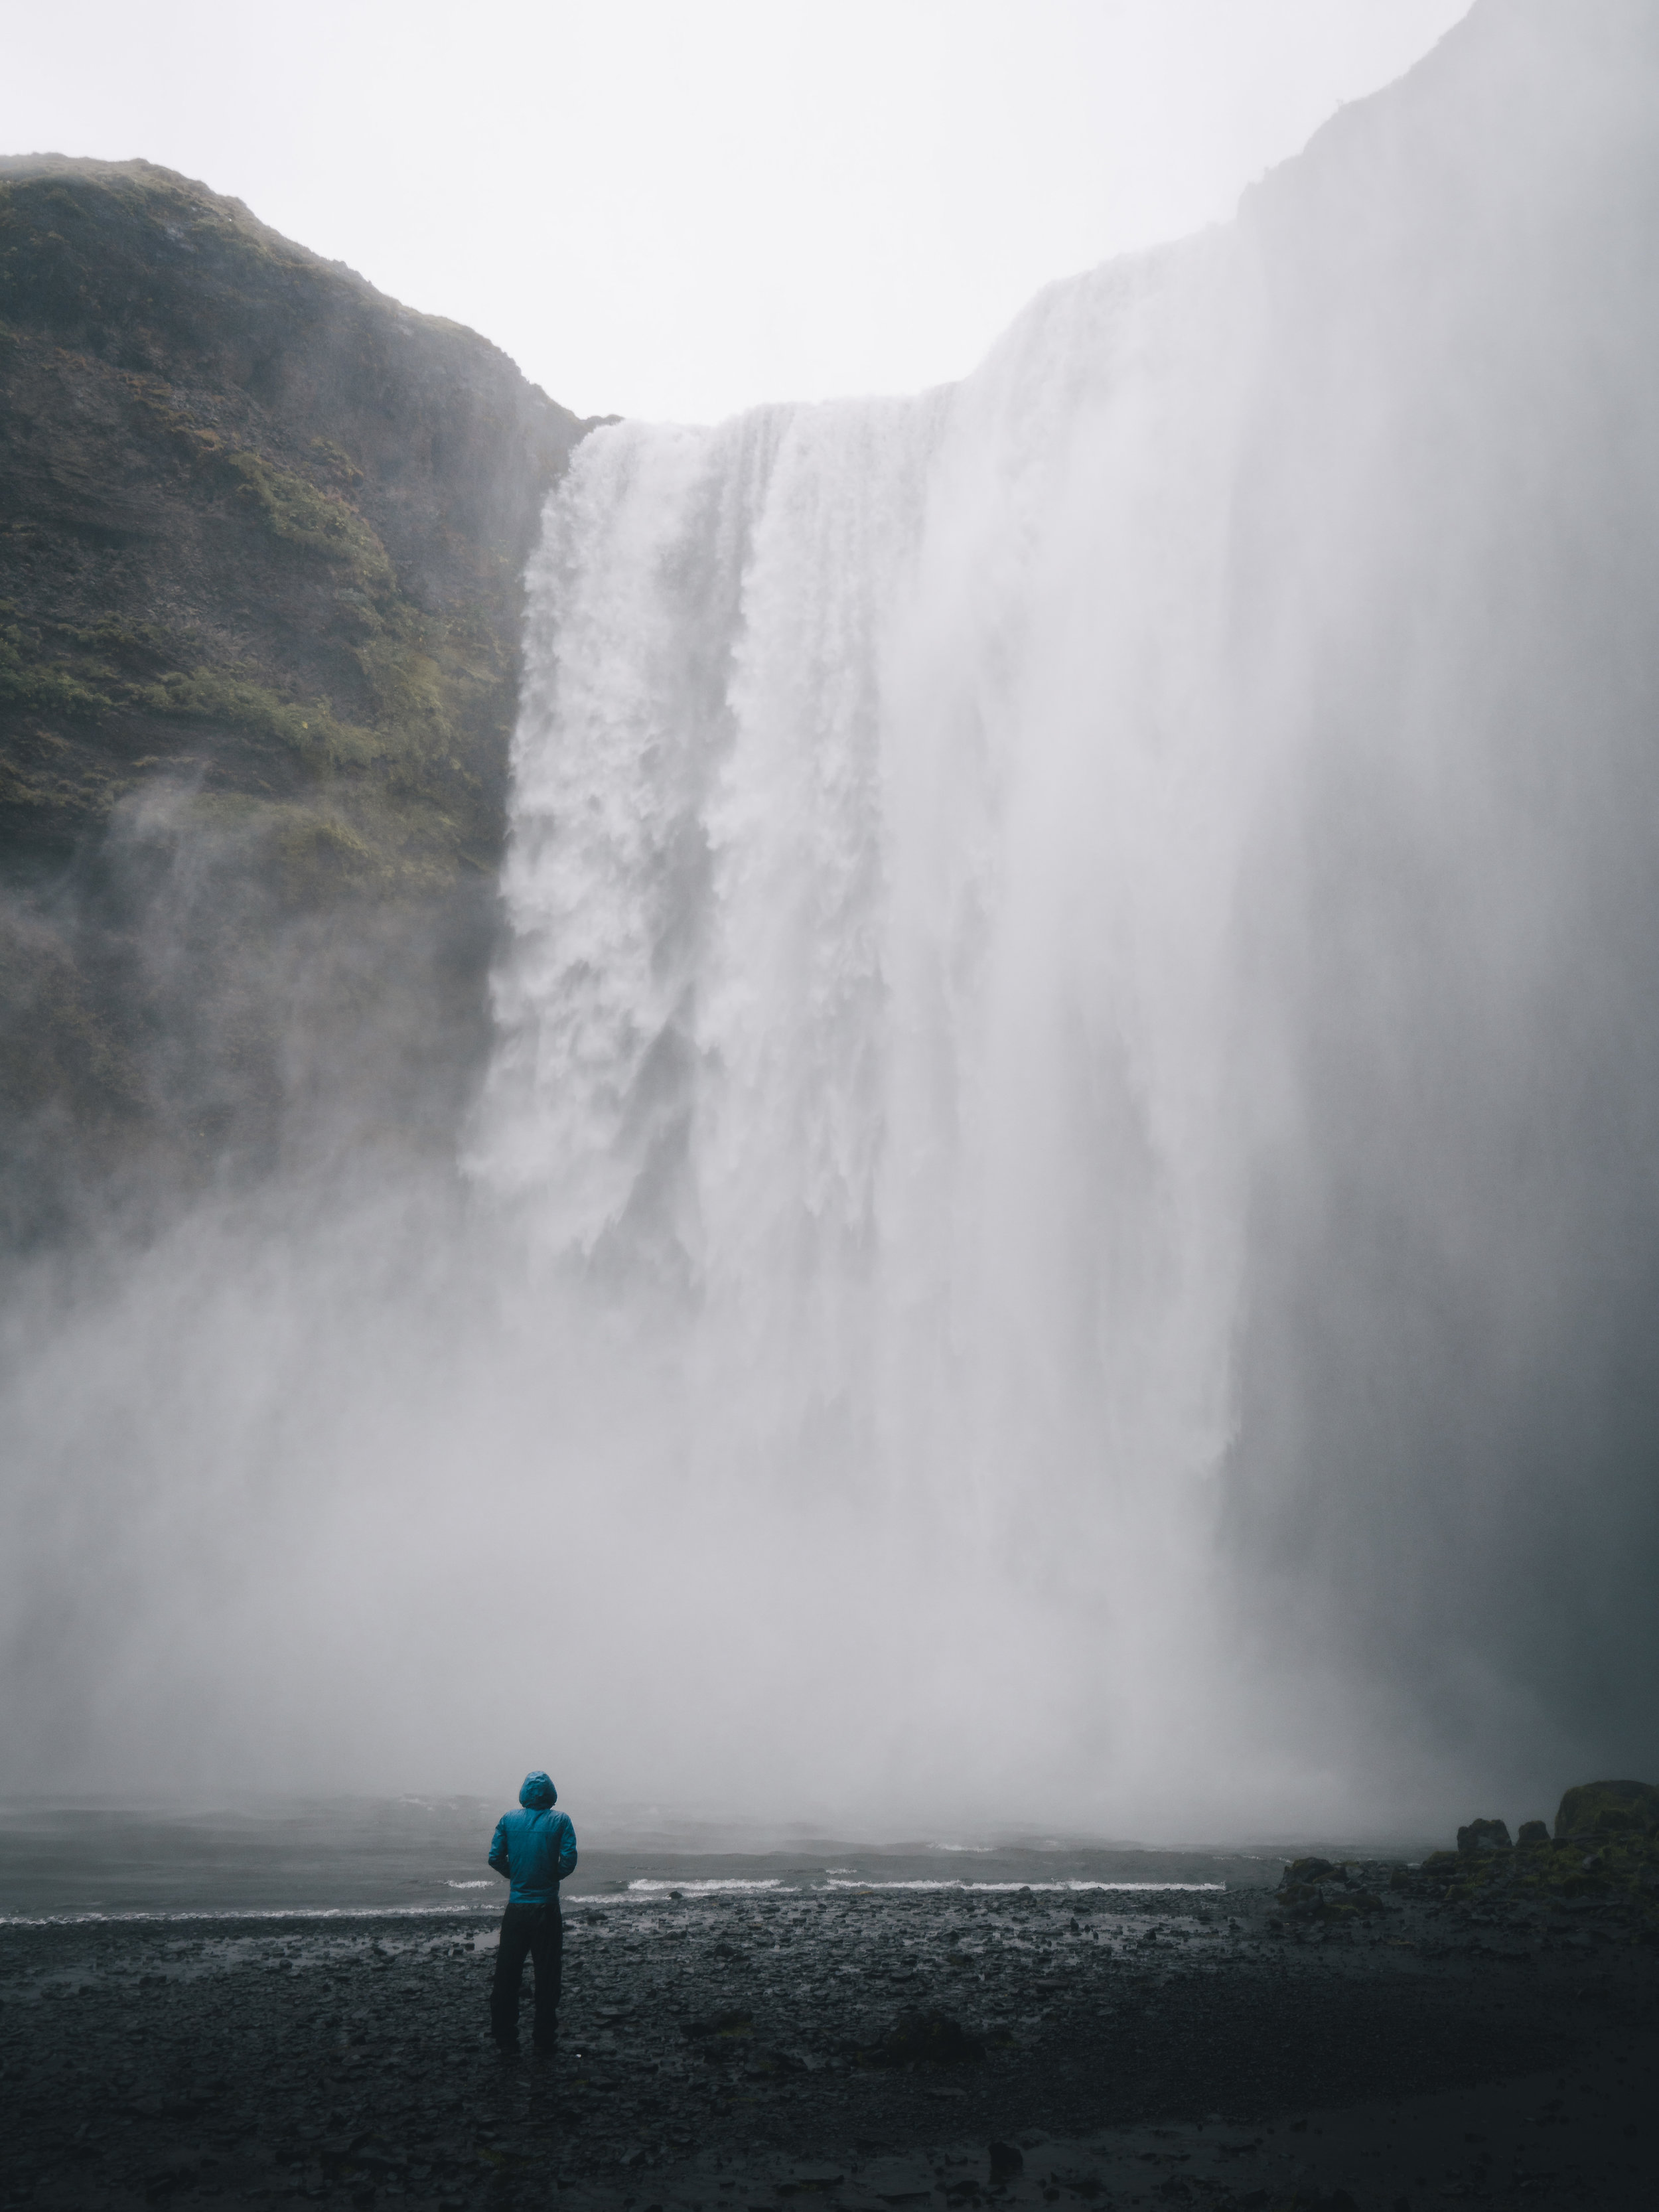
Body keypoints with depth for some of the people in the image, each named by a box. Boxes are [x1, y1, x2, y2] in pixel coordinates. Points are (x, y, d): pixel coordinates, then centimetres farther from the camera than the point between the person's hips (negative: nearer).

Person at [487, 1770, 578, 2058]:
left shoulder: (509, 1819, 2)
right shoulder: (560, 1821, -3)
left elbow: (495, 1858, -2)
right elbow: (569, 1860, -11)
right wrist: (553, 1877, 8)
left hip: (516, 1909, 1)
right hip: (547, 1909, -1)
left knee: (506, 1977, 10)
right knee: (547, 1978, 7)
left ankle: (505, 2043, 13)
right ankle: (544, 2043, 10)